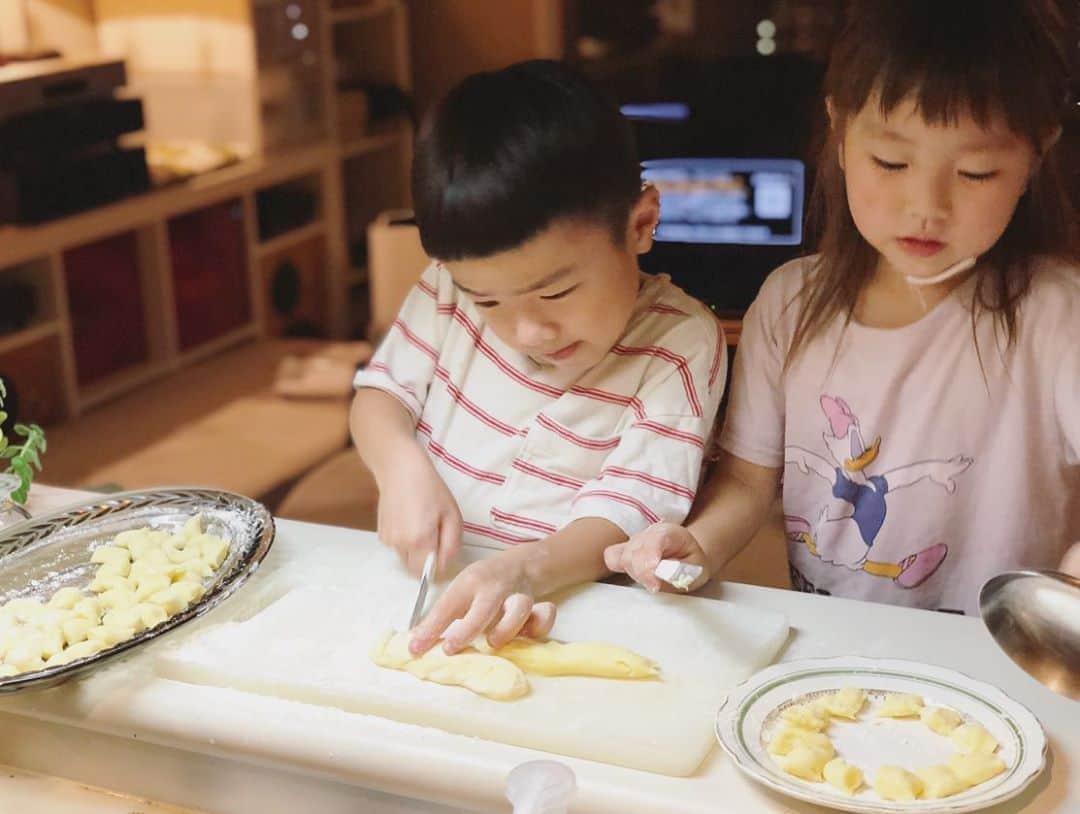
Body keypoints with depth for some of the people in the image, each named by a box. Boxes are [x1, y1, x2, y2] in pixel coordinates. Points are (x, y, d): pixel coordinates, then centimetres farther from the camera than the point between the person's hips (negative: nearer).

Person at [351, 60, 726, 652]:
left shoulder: (680, 344, -12)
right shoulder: (454, 285, -2)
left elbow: (625, 515, -16)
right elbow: (380, 391, 8)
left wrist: (527, 570, -34)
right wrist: (402, 465, -14)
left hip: (571, 606, -3)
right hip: (425, 580, 4)